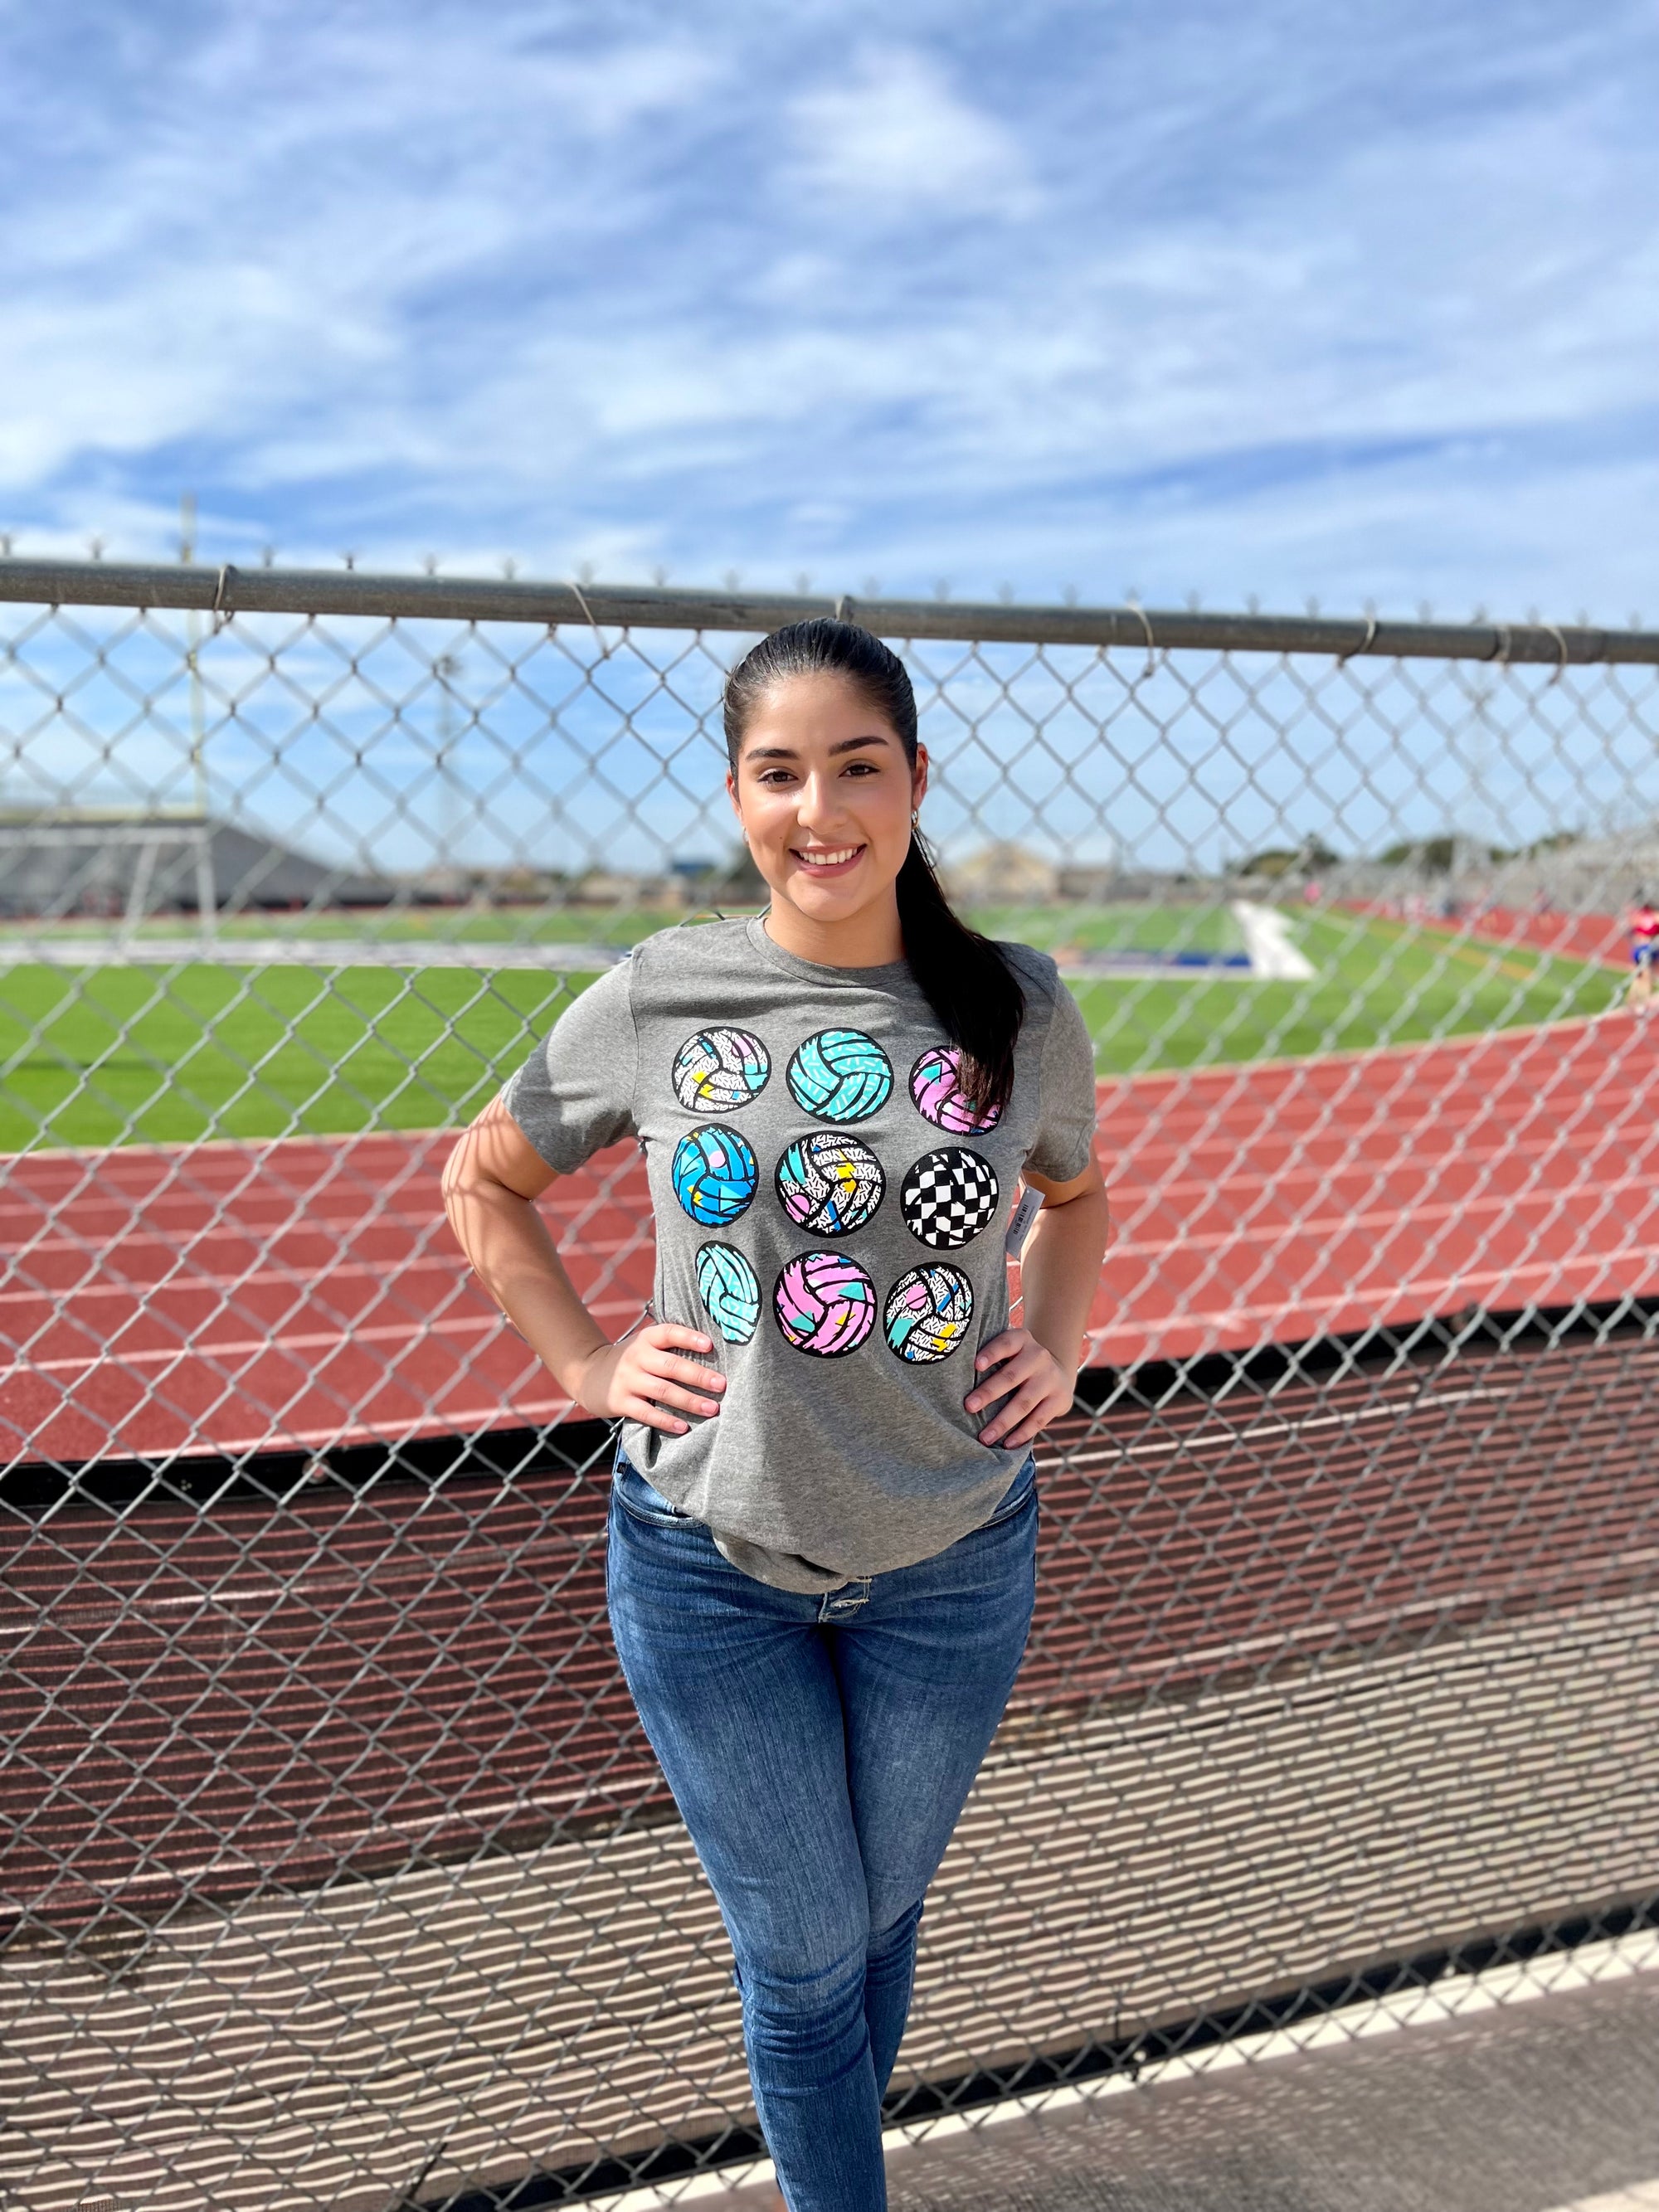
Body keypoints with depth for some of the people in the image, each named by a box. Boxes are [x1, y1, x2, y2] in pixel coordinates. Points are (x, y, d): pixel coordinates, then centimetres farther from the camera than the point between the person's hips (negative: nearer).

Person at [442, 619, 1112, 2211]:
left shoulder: (1017, 1007, -5)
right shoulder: (654, 999, -8)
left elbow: (1077, 1194, 15)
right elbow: (482, 1181, 6)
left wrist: (1056, 1350, 0)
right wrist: (587, 1367, -3)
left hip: (951, 1559, 2)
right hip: (708, 1560, -1)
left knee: (877, 1916, 23)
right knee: (803, 1950, 13)